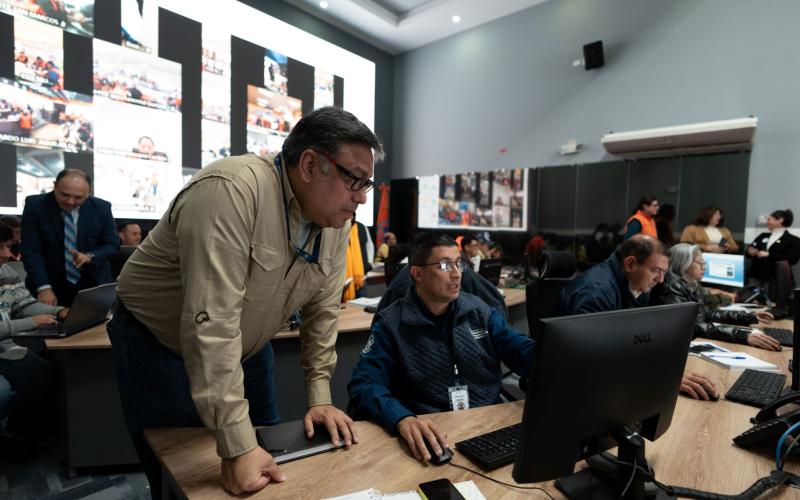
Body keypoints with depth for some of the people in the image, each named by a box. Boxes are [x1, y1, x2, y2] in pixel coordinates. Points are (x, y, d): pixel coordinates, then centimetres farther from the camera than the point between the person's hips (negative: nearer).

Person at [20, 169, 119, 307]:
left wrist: (90, 257, -22)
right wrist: (44, 287, -18)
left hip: (94, 285, 1)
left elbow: (112, 245, -2)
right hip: (51, 285, 0)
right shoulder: (35, 205, -9)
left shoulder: (101, 208, -7)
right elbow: (31, 250, -10)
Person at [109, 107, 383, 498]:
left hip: (246, 348, 6)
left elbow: (321, 310, -4)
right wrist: (237, 447, -33)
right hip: (160, 347, -5)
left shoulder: (336, 220, -10)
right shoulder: (232, 191, -33)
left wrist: (319, 398, -7)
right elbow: (211, 322, -37)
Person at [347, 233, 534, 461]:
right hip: (431, 437, -2)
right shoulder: (391, 324, -8)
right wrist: (402, 419, -36)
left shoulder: (479, 310, 5)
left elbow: (522, 351, 2)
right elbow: (365, 383, -17)